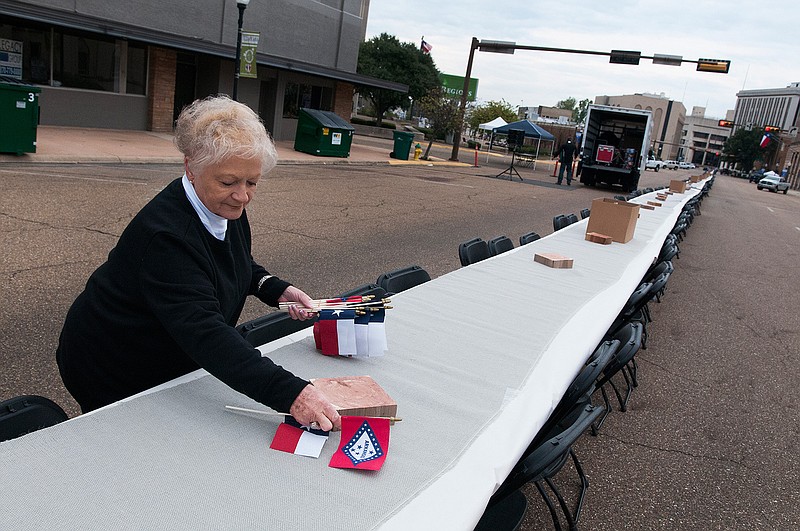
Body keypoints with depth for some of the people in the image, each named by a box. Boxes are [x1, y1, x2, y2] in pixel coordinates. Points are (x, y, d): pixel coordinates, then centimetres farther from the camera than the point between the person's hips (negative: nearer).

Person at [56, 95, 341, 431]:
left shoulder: (227, 207, -10)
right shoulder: (165, 234, -36)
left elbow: (239, 264, 12)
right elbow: (203, 332, -47)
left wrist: (275, 289, -9)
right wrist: (289, 393, -57)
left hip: (170, 362, 7)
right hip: (115, 377, -7)